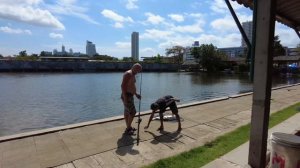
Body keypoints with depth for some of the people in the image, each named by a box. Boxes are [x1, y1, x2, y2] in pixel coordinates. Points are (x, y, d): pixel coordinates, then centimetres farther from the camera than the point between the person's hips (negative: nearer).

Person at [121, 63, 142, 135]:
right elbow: (123, 85, -25)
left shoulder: (132, 74, 15)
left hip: (129, 96, 10)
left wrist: (136, 94, 22)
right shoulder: (128, 74, -18)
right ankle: (128, 129, 6)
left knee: (127, 112, 17)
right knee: (132, 112, -6)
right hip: (127, 96, -10)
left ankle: (128, 127, 28)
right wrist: (125, 97, -27)